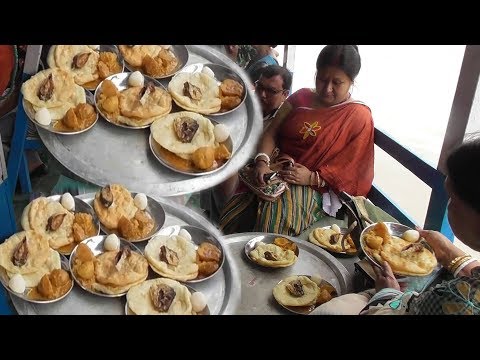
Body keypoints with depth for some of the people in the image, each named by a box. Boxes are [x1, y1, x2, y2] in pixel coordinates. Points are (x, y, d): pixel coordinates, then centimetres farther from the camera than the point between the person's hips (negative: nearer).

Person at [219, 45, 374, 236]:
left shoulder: (359, 116, -2)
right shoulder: (302, 97, 10)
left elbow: (353, 170, -5)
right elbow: (271, 132, 7)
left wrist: (312, 178, -18)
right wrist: (262, 161, -13)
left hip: (315, 187, -3)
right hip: (275, 174, 4)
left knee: (275, 221, -31)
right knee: (233, 216, -21)